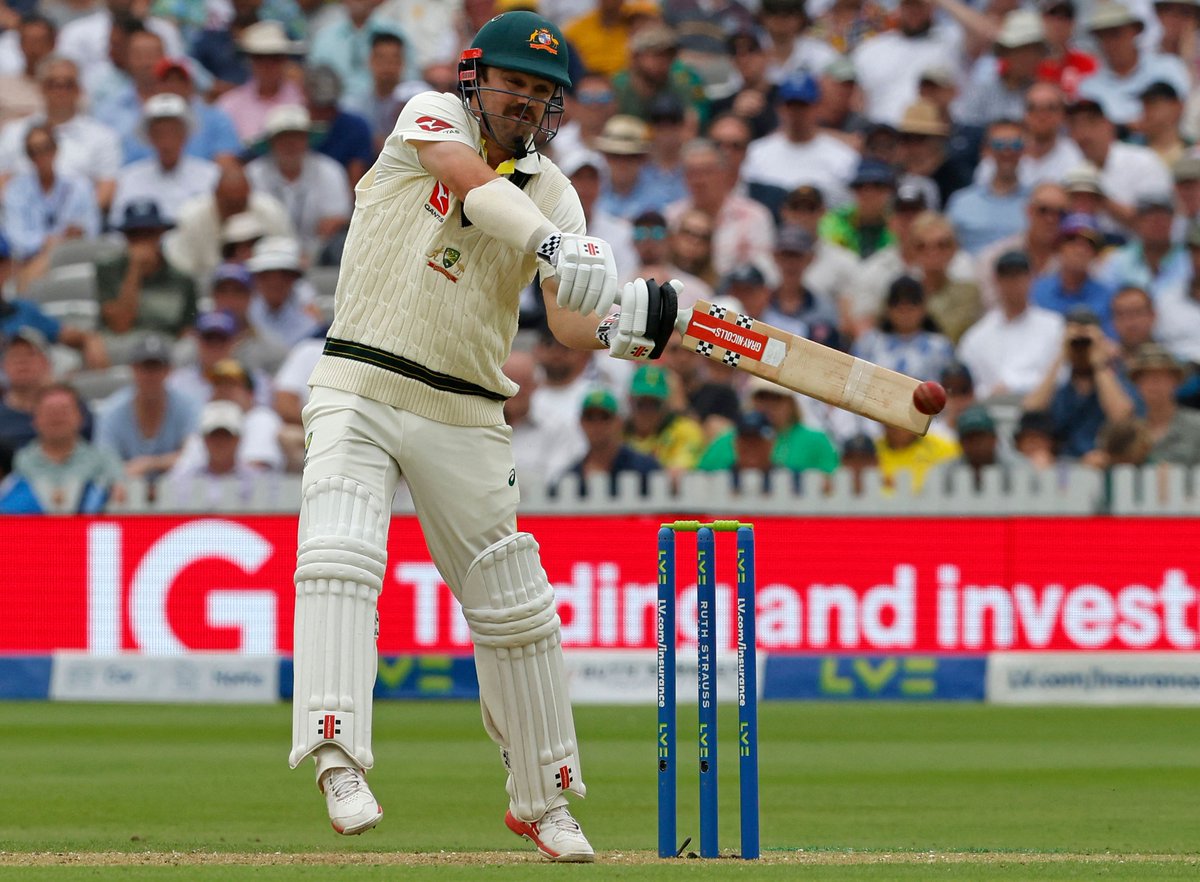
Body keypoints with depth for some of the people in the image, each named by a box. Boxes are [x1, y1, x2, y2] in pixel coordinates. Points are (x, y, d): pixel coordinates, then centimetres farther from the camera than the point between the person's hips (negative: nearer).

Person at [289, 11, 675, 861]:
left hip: (464, 419, 3)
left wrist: (626, 327, -31)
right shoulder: (431, 119, -2)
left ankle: (542, 800, 20)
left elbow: (571, 321, -9)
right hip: (359, 394, -3)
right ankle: (338, 757, -33)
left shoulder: (553, 193, 4)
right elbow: (468, 178, -25)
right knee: (337, 558, -24)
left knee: (513, 604, 6)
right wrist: (548, 242, -39)